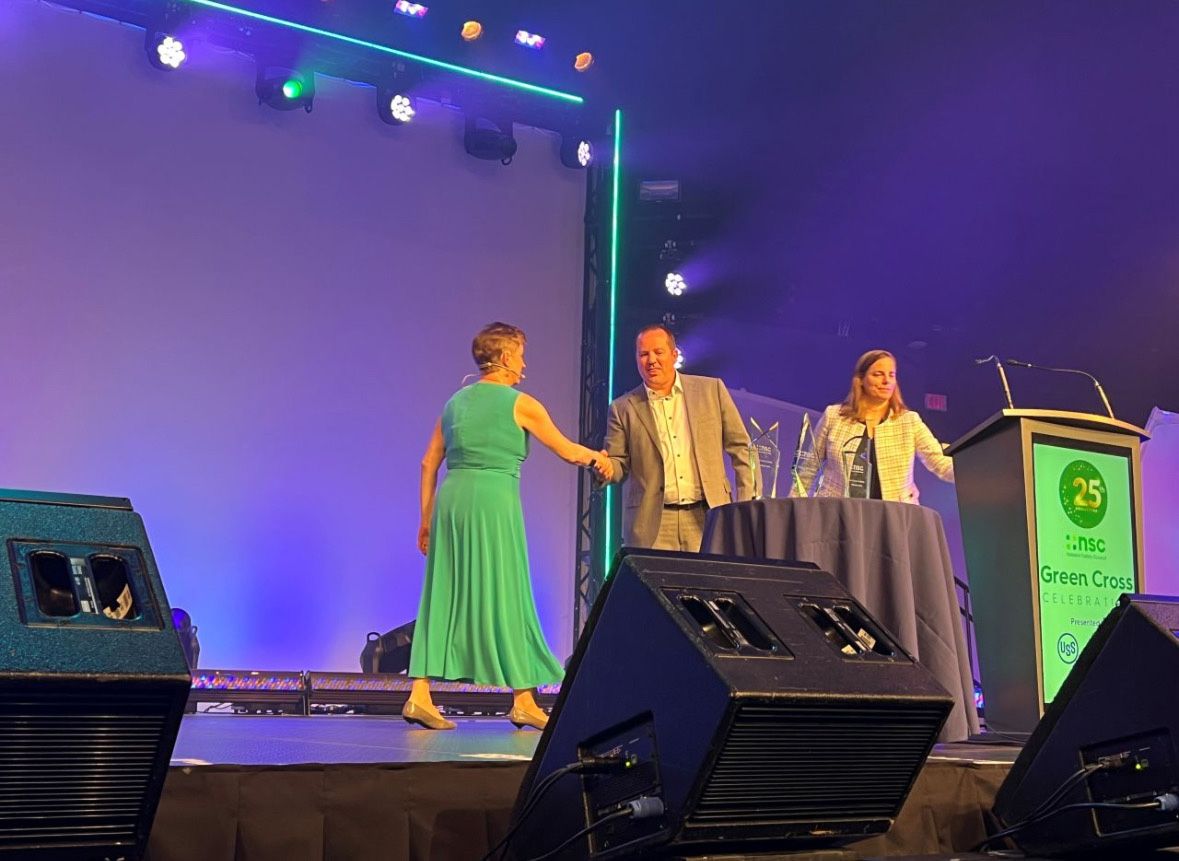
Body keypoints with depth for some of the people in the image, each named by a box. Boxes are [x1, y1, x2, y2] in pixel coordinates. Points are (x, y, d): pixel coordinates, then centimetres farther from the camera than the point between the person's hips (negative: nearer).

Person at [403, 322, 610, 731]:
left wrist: (426, 519, 17)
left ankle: (420, 694, 3)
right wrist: (597, 456, 25)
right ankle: (523, 701, 10)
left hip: (451, 500, 6)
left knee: (444, 595, 7)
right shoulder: (519, 403, -1)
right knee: (505, 596, 2)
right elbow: (567, 451, 5)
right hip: (494, 502, -5)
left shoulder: (456, 402, 15)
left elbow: (429, 463, 14)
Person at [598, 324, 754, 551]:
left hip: (707, 516, 0)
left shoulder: (711, 390, 8)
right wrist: (606, 468, -15)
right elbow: (619, 464, 9)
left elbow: (741, 447, 9)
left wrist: (747, 506, 2)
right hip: (652, 525, 0)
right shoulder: (623, 409, 7)